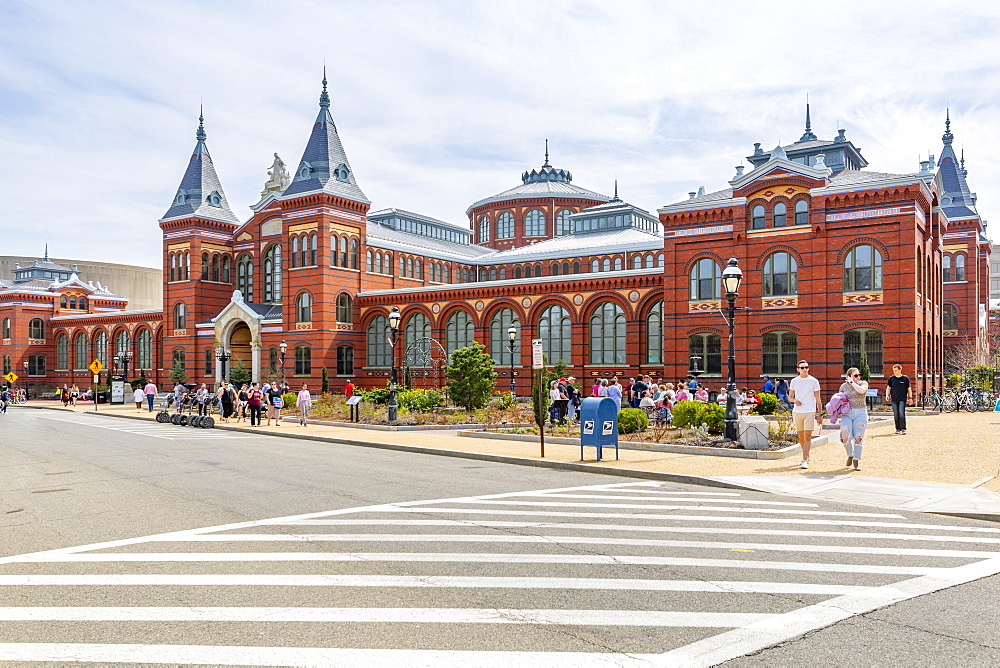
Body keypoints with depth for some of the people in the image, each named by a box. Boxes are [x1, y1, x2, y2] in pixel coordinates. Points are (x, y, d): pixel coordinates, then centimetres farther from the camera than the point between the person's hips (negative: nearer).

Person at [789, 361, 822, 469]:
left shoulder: (814, 381, 2)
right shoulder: (794, 381, 8)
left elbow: (817, 399, 5)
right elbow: (790, 396, 14)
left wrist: (820, 414, 2)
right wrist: (795, 400, -9)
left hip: (810, 412, -3)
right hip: (797, 412, 3)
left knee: (807, 436, -10)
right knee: (801, 437, 11)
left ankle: (804, 460, -11)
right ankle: (807, 456, 30)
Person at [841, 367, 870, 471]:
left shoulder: (863, 383, 3)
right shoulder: (843, 386, 10)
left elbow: (861, 391, -19)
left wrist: (852, 382, -9)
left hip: (860, 413, -1)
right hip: (847, 413, 1)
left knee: (858, 438, -2)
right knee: (845, 438, -12)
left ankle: (857, 461, 11)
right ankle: (850, 455, 15)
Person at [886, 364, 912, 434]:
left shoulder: (905, 378, 2)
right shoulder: (891, 378, 7)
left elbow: (909, 389, 8)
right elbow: (888, 388, 14)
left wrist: (910, 398, 6)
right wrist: (887, 395, -1)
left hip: (902, 399, -3)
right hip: (894, 399, 3)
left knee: (902, 413, -14)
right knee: (896, 415, 4)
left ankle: (903, 429, -6)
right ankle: (898, 429, 14)